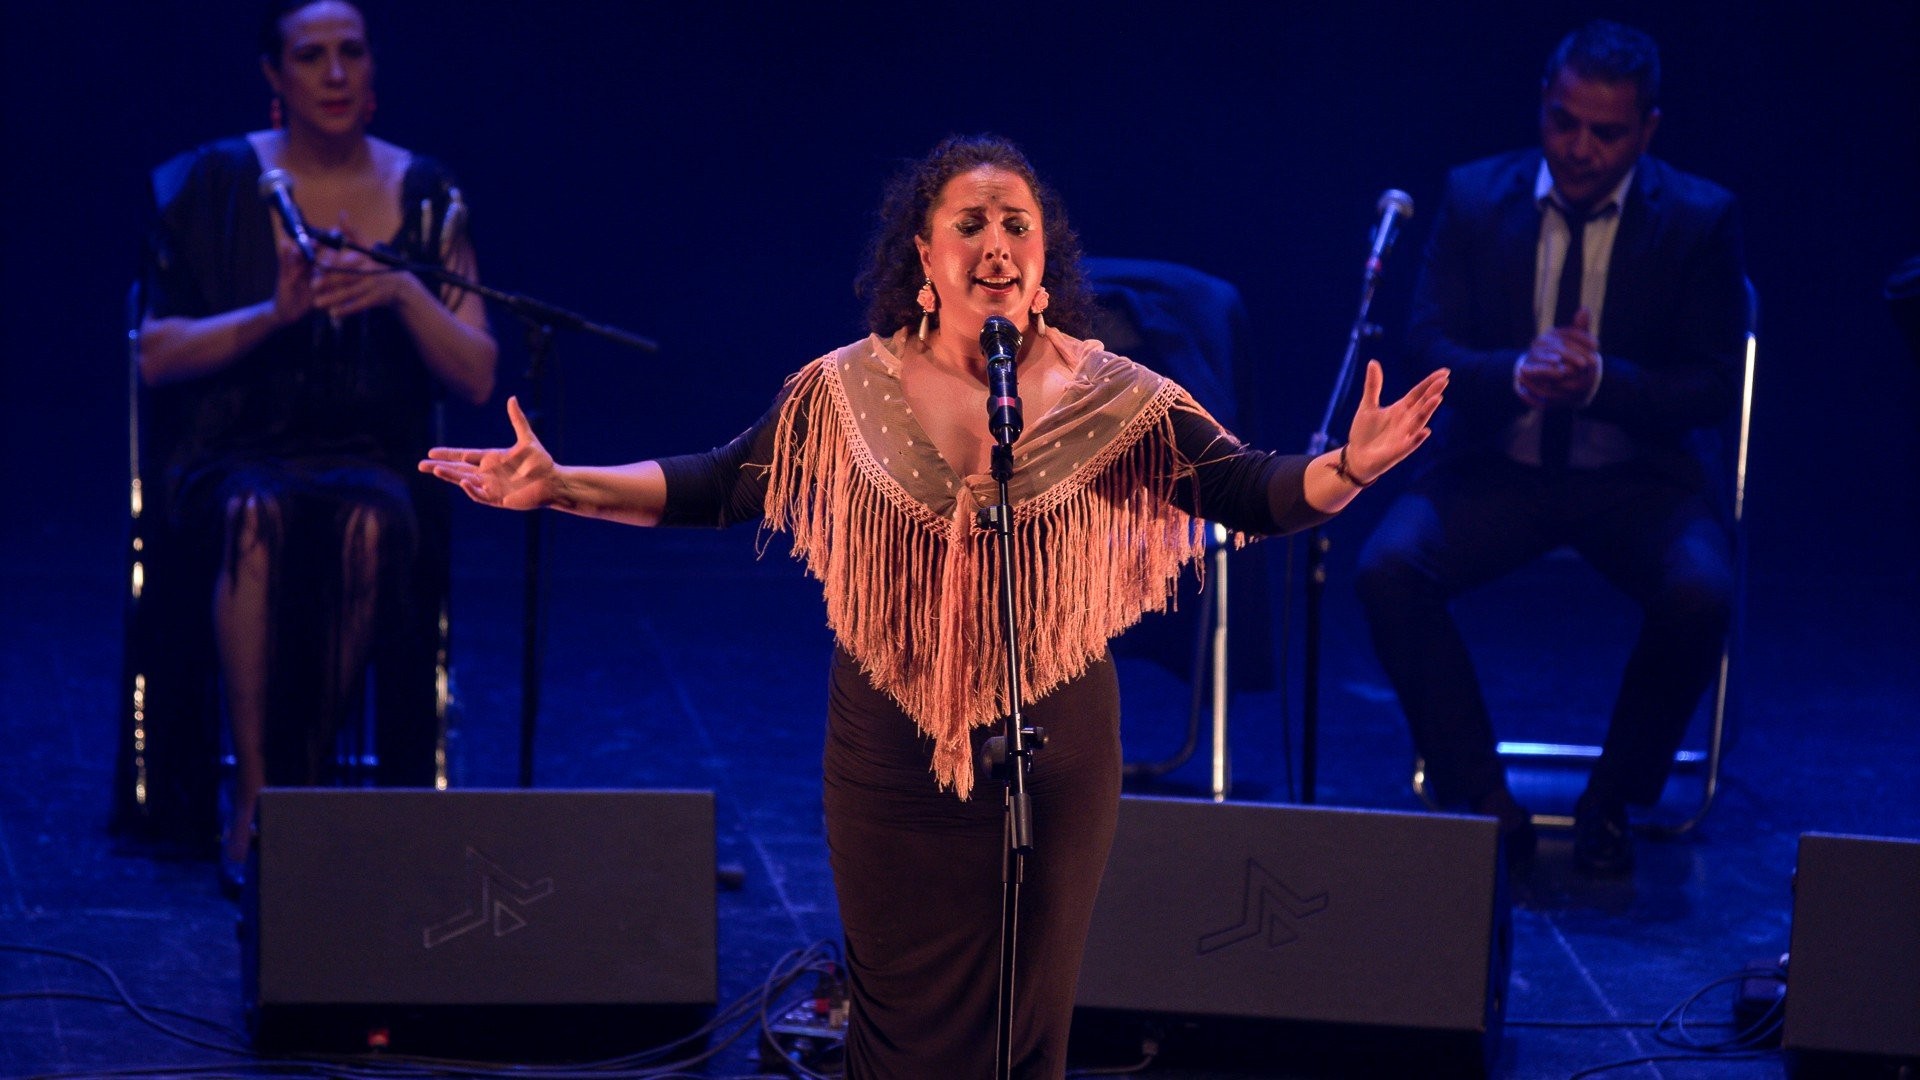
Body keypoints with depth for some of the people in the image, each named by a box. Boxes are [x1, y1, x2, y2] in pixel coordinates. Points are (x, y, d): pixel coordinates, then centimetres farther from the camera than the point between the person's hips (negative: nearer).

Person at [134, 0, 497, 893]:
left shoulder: (424, 195, 7)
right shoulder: (213, 185, 4)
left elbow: (476, 377, 3)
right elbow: (156, 357, 0)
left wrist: (404, 292, -15)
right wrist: (270, 314, -15)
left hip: (371, 457, 1)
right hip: (235, 453, -1)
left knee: (369, 521, -36)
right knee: (258, 513, -38)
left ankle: (307, 783, -24)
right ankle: (255, 799, -36)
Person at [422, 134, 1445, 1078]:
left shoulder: (1111, 398, -7)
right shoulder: (849, 390, -4)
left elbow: (1251, 490, -10)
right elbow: (719, 485, 0)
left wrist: (1346, 471, -30)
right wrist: (562, 486, -10)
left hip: (1053, 758, 0)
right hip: (892, 758, 1)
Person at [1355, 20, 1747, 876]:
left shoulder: (1699, 220, -4)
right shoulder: (1475, 197, 0)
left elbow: (1715, 388, -7)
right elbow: (1428, 345, -4)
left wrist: (1601, 380, -25)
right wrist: (1517, 375, -26)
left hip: (1635, 477, -1)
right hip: (1496, 469, 2)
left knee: (1698, 595, -32)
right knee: (1386, 569, -27)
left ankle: (1611, 805, -7)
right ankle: (1483, 801, -12)